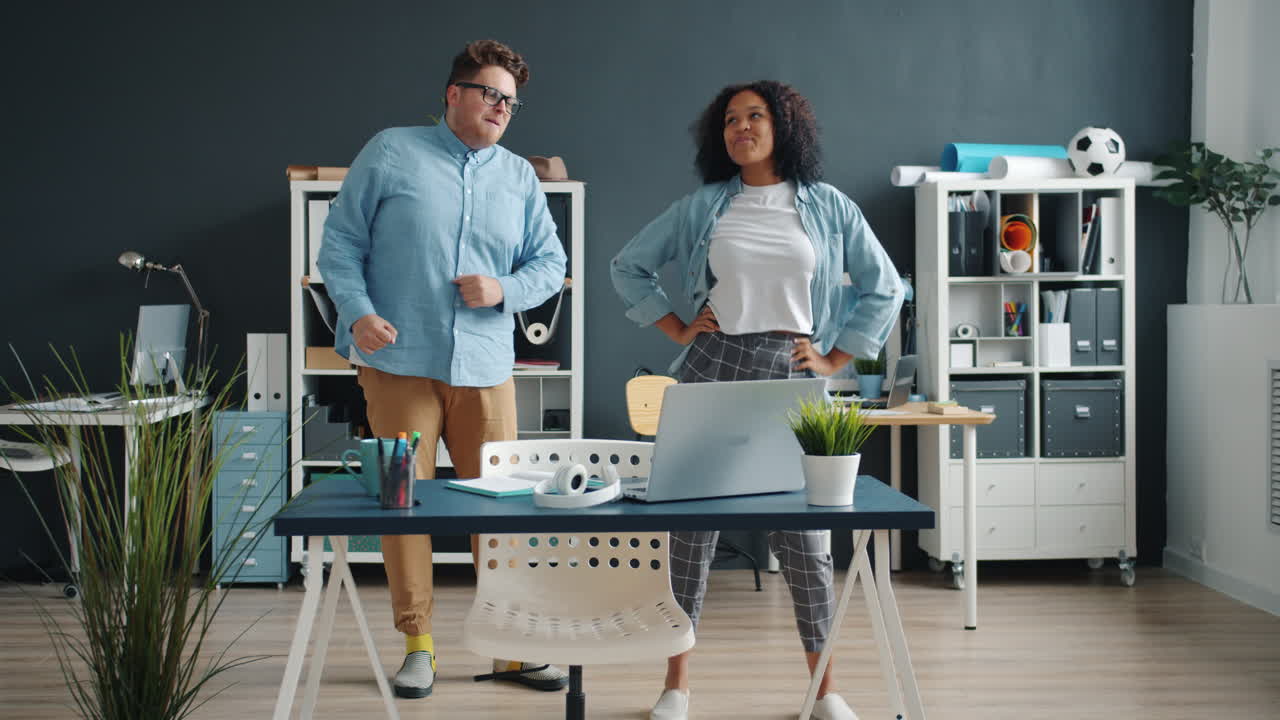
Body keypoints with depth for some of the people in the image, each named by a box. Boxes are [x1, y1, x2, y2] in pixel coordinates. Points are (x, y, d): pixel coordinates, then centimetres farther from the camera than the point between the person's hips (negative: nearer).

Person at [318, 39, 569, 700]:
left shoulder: (520, 178, 14)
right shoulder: (391, 153, 4)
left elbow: (550, 264, 16)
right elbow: (341, 242, 3)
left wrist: (504, 290, -4)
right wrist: (359, 313, -10)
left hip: (485, 368, 3)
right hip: (399, 362, -2)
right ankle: (417, 644, 14)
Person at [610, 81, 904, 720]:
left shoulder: (829, 207, 8)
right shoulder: (701, 207, 8)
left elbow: (884, 289, 11)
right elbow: (628, 266, 16)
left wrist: (834, 360, 4)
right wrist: (677, 330, 7)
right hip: (710, 374, 1)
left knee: (802, 538, 1)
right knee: (690, 529, 3)